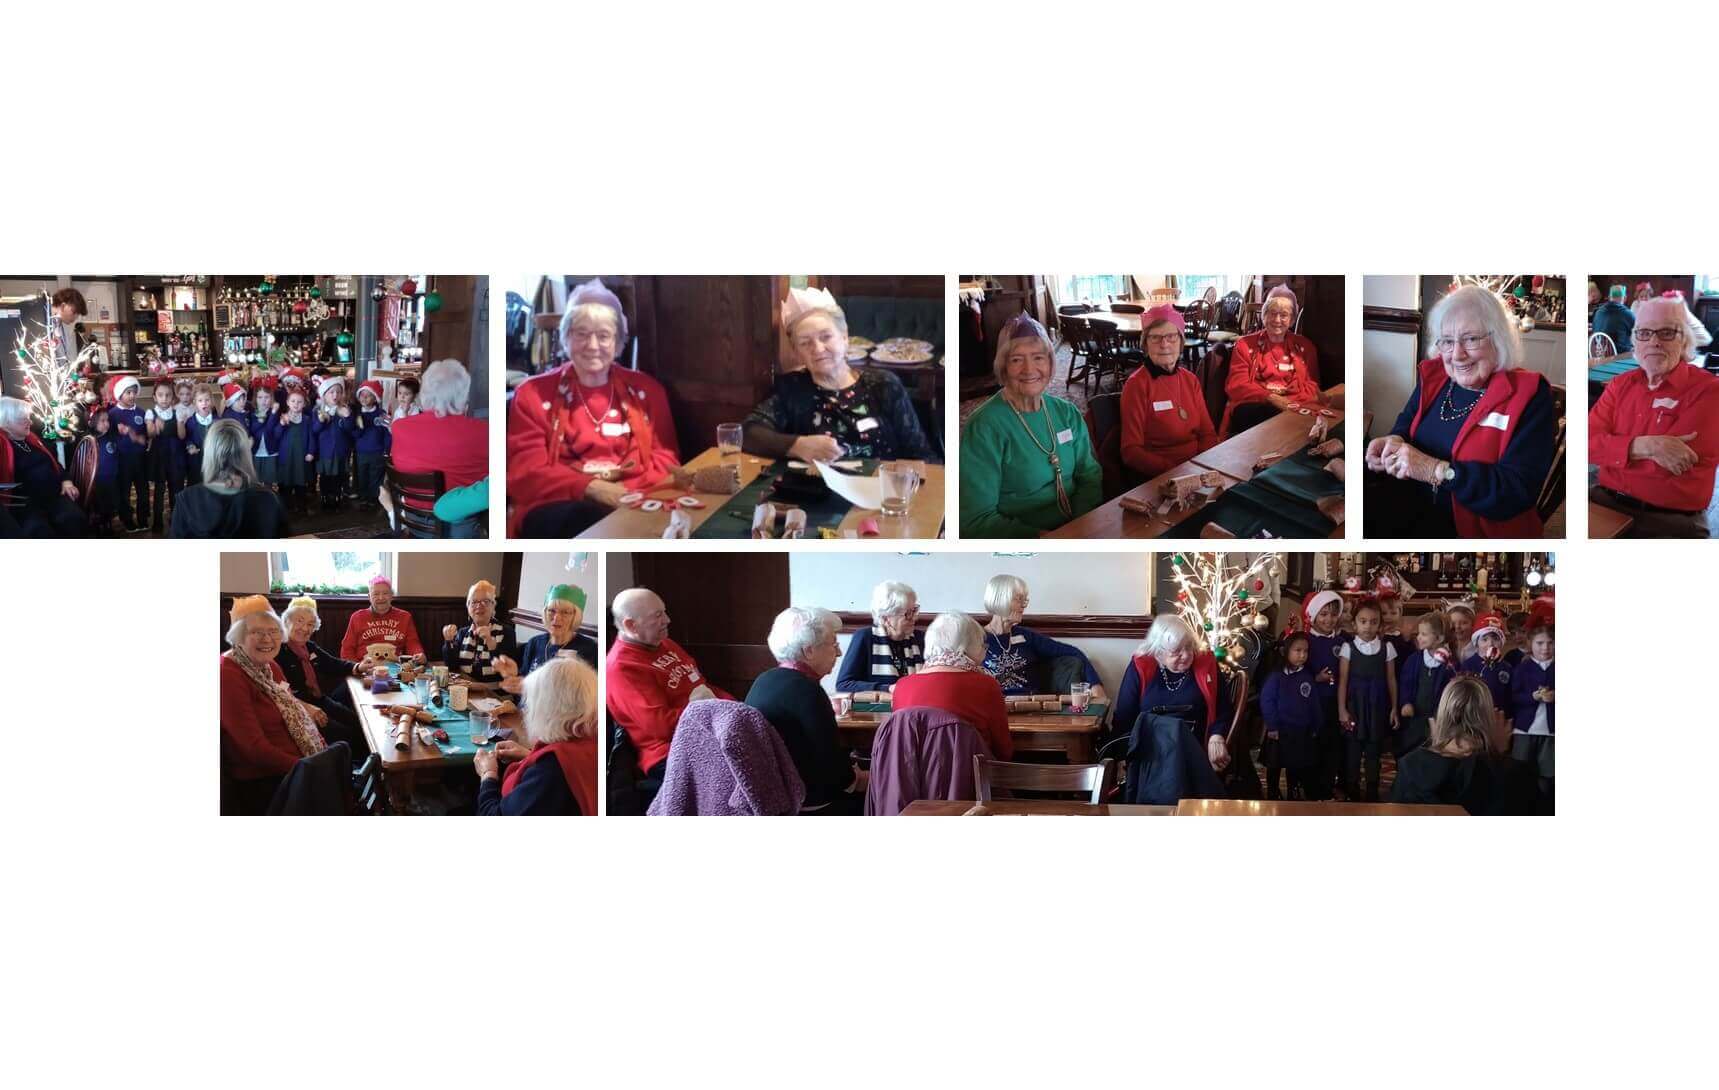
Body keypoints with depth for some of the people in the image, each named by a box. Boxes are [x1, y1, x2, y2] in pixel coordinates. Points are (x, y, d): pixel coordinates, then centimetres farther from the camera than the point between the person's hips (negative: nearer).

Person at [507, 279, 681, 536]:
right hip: (560, 507, -2)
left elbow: (666, 461, 12)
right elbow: (526, 473, 1)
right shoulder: (533, 394, 12)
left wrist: (624, 491, -11)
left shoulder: (645, 390, 19)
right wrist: (591, 488, -16)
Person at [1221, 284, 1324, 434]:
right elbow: (1237, 386, 3)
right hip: (1254, 406, -2)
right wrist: (1271, 398, -15)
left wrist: (1289, 403, -11)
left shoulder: (1304, 347, 21)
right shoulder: (1245, 345, 15)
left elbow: (1311, 387, 13)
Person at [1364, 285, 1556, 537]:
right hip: (1411, 508, 6)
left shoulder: (1530, 396, -11)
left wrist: (1436, 470, -25)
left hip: (1476, 529, -6)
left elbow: (1519, 489, -19)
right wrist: (1393, 442, -9)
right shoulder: (1433, 376, 10)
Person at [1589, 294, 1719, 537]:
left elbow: (1671, 463, -15)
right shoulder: (1621, 384, 13)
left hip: (1671, 518, -4)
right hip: (1606, 503, 4)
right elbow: (1589, 442, -1)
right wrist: (1644, 446, -18)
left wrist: (1614, 450, -3)